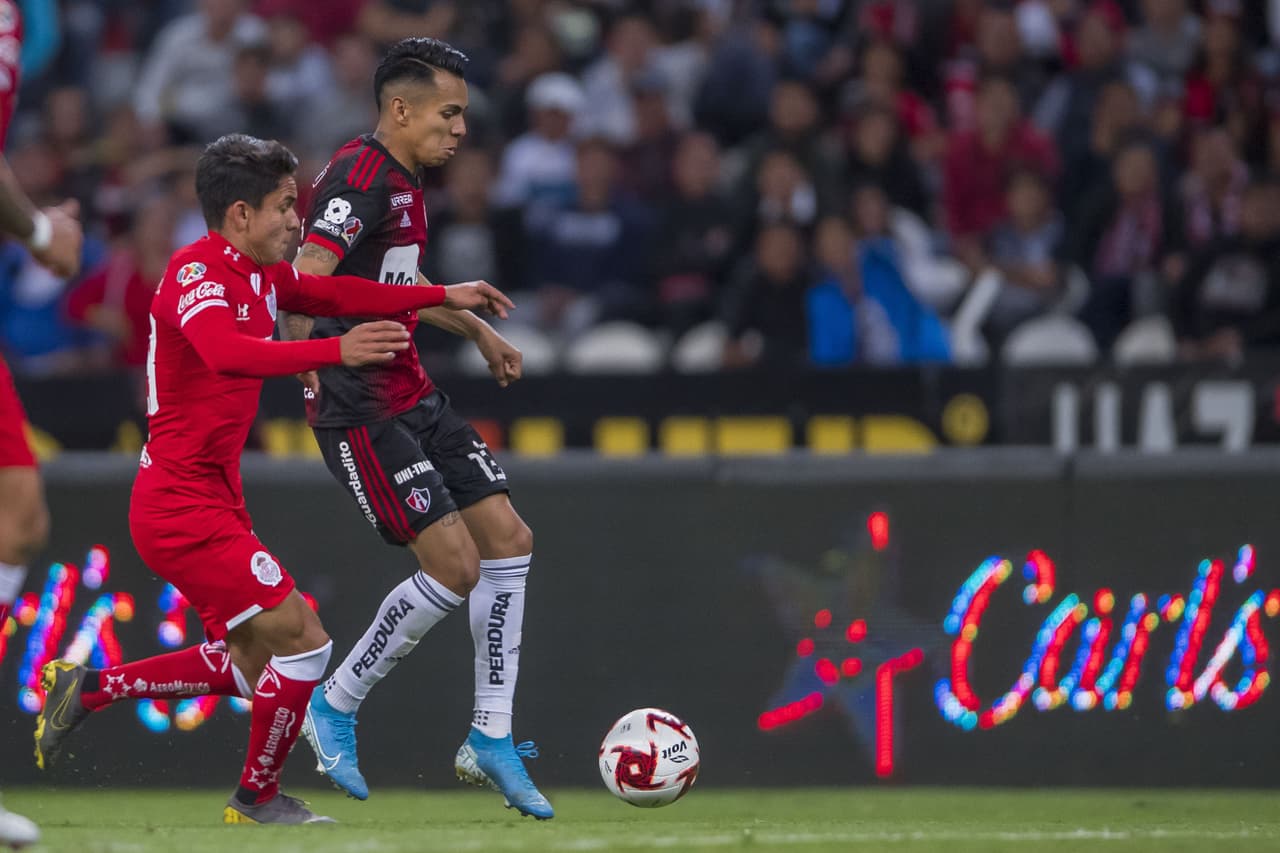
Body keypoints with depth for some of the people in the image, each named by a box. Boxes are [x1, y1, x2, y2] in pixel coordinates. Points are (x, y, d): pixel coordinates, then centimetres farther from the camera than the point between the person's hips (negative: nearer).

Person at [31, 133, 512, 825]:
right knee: (303, 640, -10)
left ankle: (89, 688, 26)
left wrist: (444, 296, 20)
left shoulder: (261, 274, 9)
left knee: (251, 664, 17)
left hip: (214, 501, 10)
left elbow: (331, 294, 24)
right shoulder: (196, 271, -19)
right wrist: (336, 351, -46)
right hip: (182, 506, -10)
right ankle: (258, 799, 7)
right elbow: (227, 352, -38)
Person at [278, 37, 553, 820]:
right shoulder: (362, 176, -17)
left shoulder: (405, 181, 14)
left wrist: (475, 328, 38)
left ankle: (491, 738, 11)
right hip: (361, 410, -10)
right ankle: (336, 708, 4)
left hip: (412, 396, 10)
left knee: (509, 539, 5)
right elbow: (307, 278, -30)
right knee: (455, 565, -13)